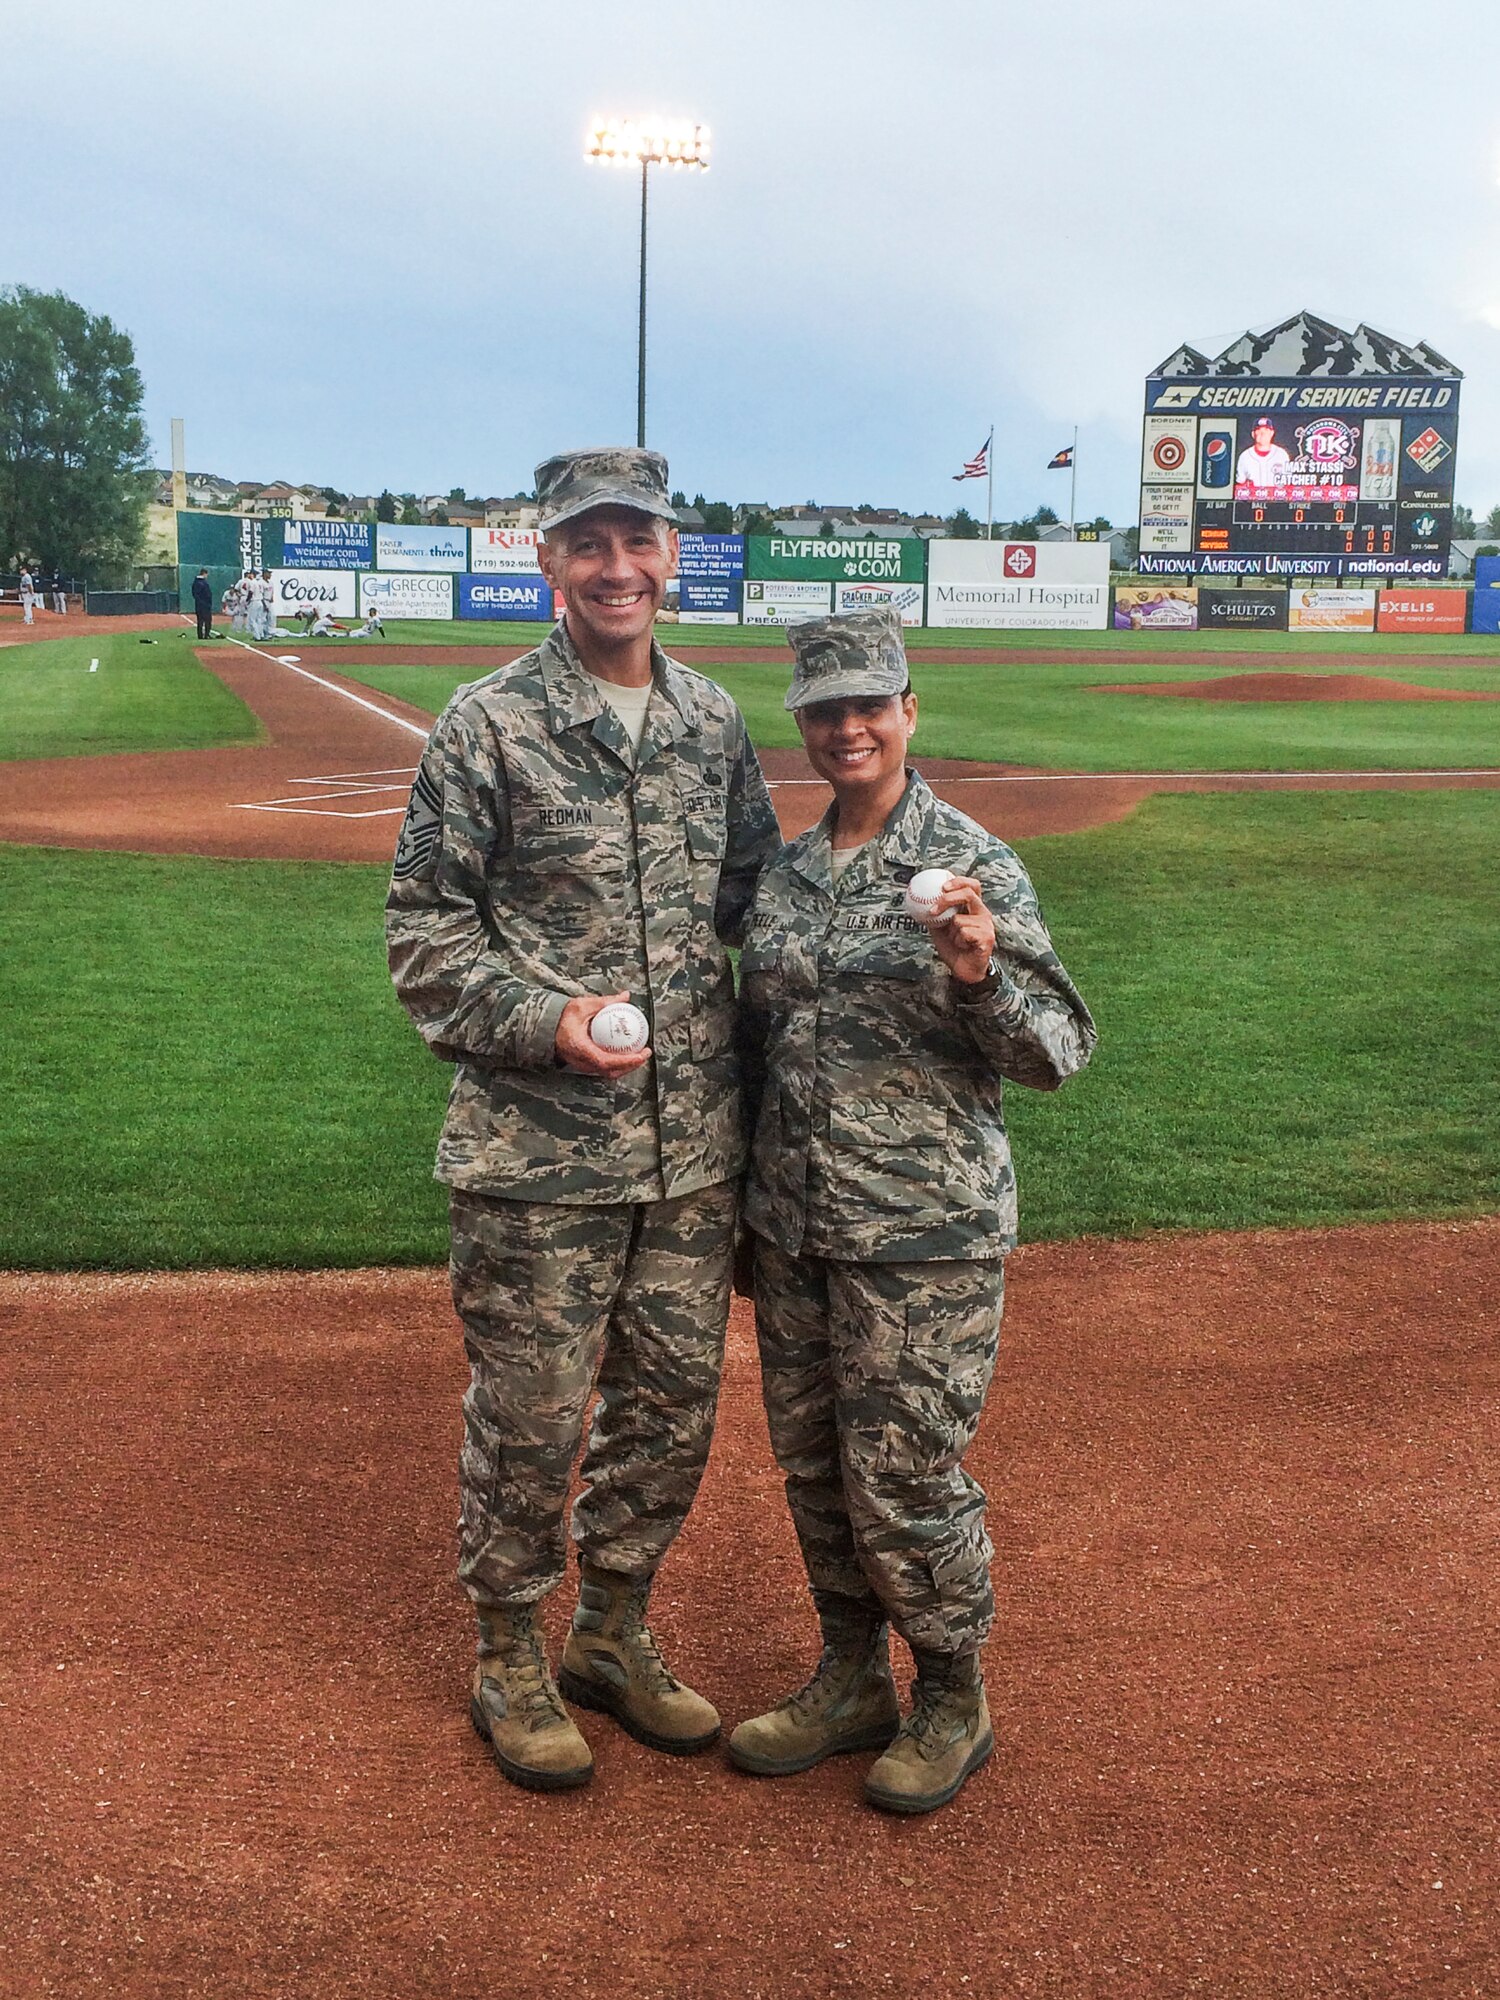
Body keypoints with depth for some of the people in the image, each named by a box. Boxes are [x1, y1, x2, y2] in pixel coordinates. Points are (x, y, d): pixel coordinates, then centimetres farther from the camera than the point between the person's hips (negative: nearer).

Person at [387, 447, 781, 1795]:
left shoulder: (715, 725, 9)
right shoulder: (488, 726, -6)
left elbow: (760, 905, 16)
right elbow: (425, 934, -6)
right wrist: (546, 1020, -20)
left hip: (694, 1150, 5)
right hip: (538, 1155, -5)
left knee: (672, 1406, 15)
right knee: (529, 1418, 6)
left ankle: (615, 1634, 37)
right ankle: (511, 1662, 29)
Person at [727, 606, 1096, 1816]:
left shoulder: (973, 866, -10)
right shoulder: (786, 874, 7)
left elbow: (1058, 1053, -12)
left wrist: (980, 977, -31)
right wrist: (760, 1208, 17)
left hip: (925, 1234, -6)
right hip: (794, 1227, 6)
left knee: (905, 1482, 2)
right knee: (814, 1467, 16)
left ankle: (953, 1704, 27)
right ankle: (852, 1683, 36)